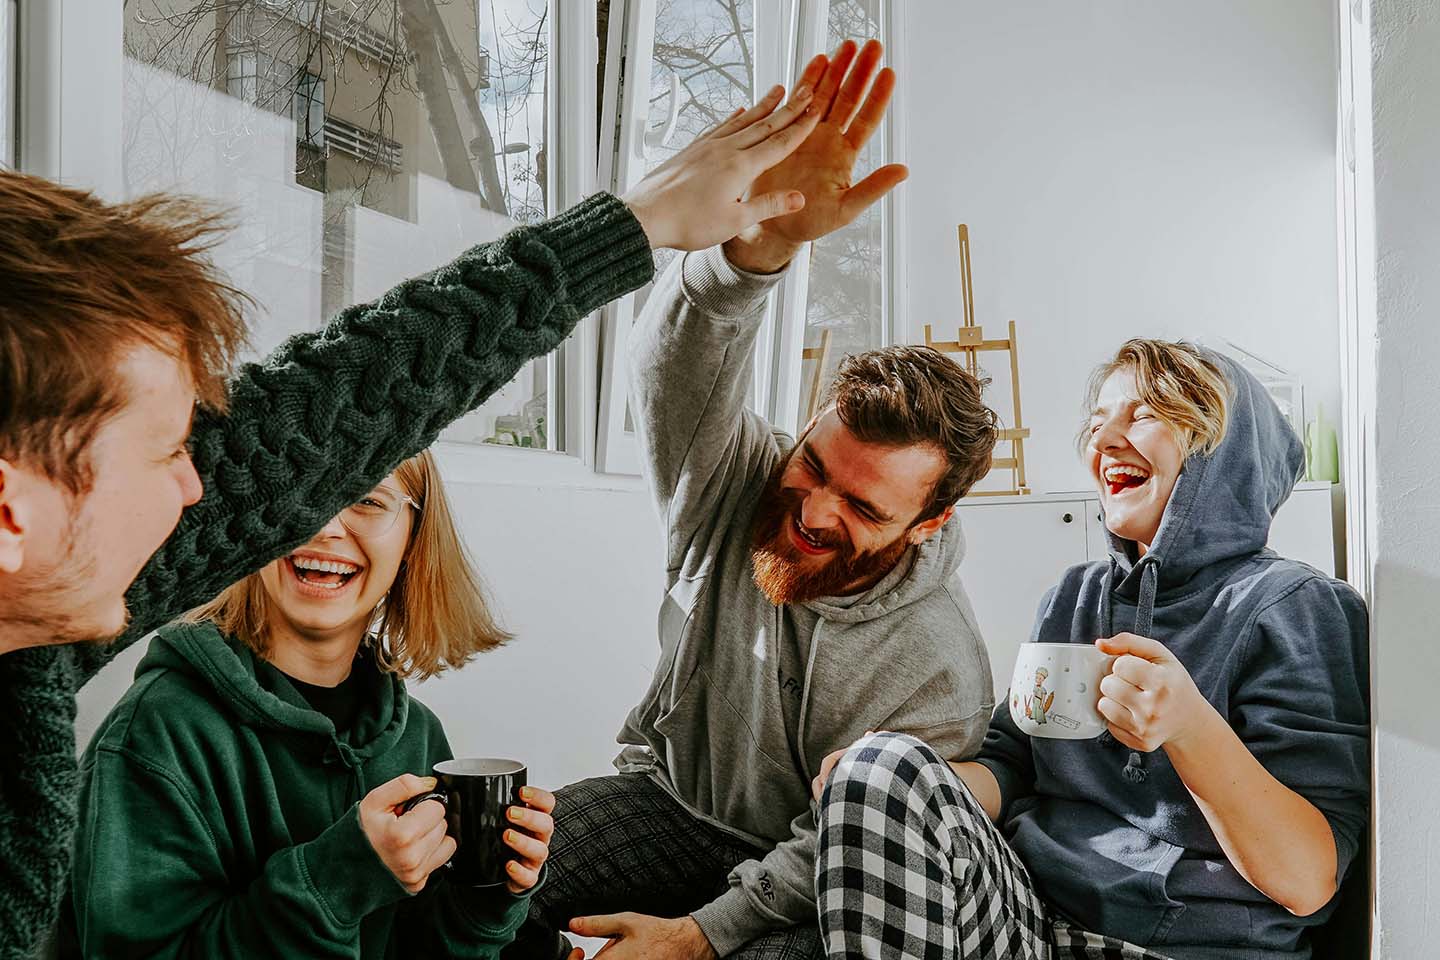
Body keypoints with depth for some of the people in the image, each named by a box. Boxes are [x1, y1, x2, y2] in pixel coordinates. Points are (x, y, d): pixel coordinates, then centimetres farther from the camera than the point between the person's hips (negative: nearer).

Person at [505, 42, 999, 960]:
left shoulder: (938, 672, -23)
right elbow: (678, 367, -36)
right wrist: (763, 242, -54)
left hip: (790, 874, -1)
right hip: (668, 798, 2)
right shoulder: (734, 483, -17)